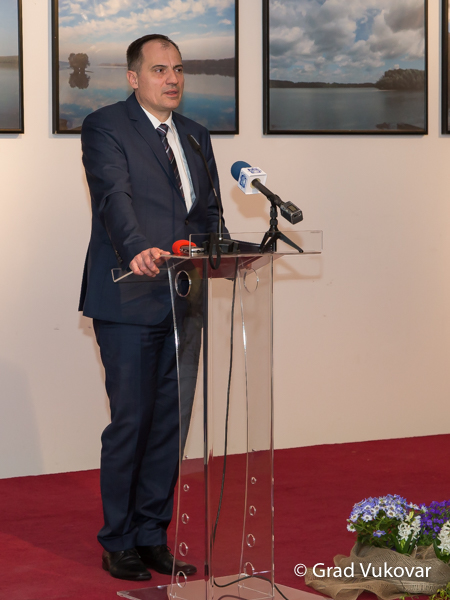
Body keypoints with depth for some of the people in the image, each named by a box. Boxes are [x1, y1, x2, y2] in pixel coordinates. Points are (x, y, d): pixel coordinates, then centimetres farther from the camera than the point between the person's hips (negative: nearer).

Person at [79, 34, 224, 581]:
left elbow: (208, 210, 18)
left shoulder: (196, 136, 19)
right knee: (130, 422, -3)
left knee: (170, 423, 7)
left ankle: (153, 536, 18)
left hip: (182, 301, 6)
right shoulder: (105, 127, -3)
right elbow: (114, 197, -19)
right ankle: (117, 543, 9)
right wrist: (138, 249, -36)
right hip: (129, 302, -6)